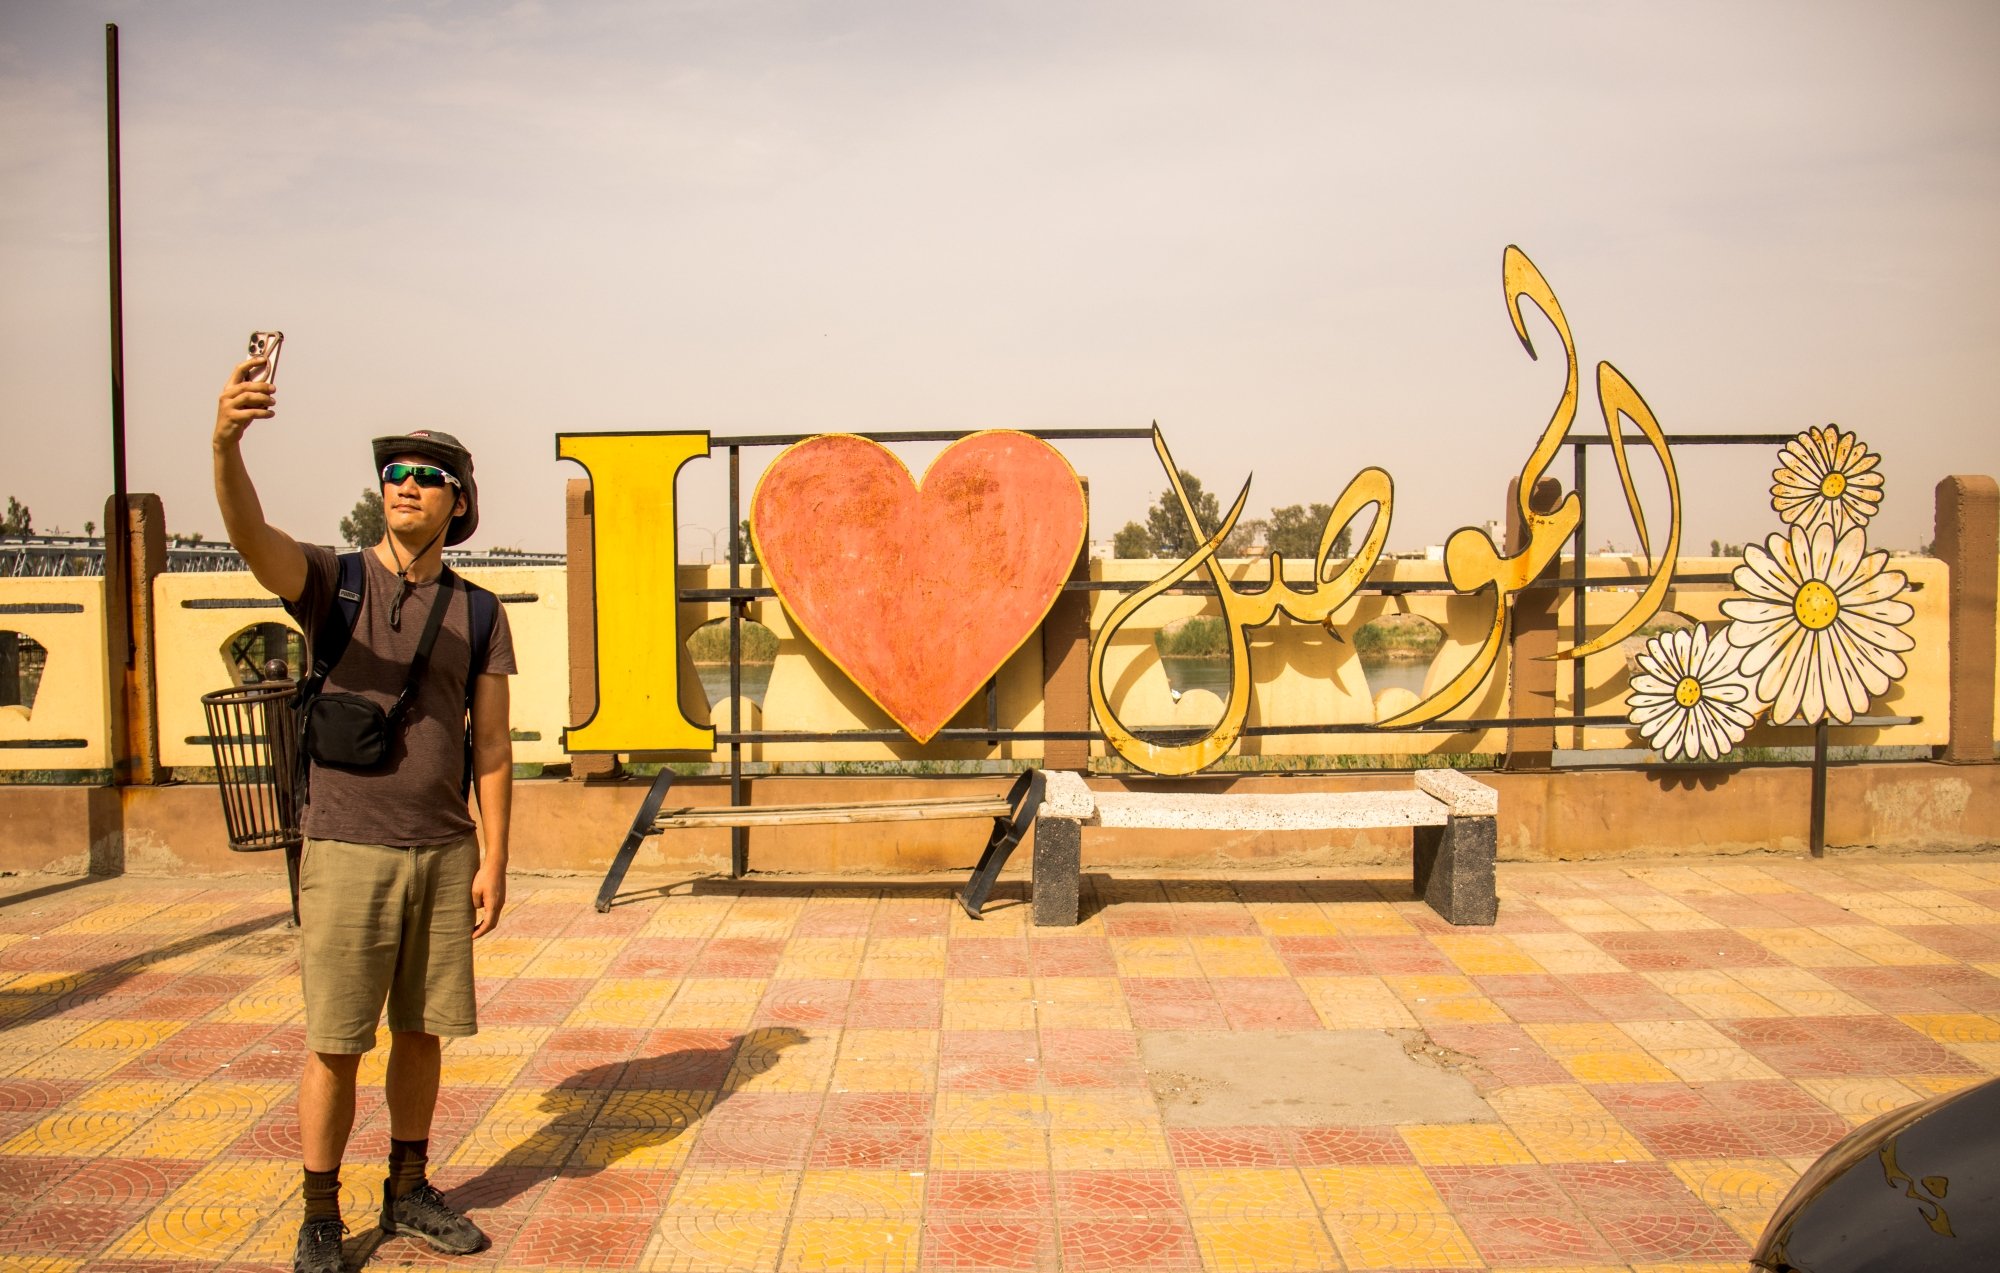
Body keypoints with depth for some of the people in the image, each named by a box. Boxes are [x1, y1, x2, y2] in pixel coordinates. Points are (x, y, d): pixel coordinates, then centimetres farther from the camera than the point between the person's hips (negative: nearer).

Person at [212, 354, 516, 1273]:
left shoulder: (478, 613, 5)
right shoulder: (331, 582, -1)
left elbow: (491, 742, 4)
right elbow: (251, 536, -24)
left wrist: (493, 859, -1)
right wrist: (226, 443, -44)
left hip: (444, 853, 3)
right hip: (347, 851, -2)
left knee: (422, 1032, 12)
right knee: (335, 1045, 3)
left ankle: (409, 1192, 29)